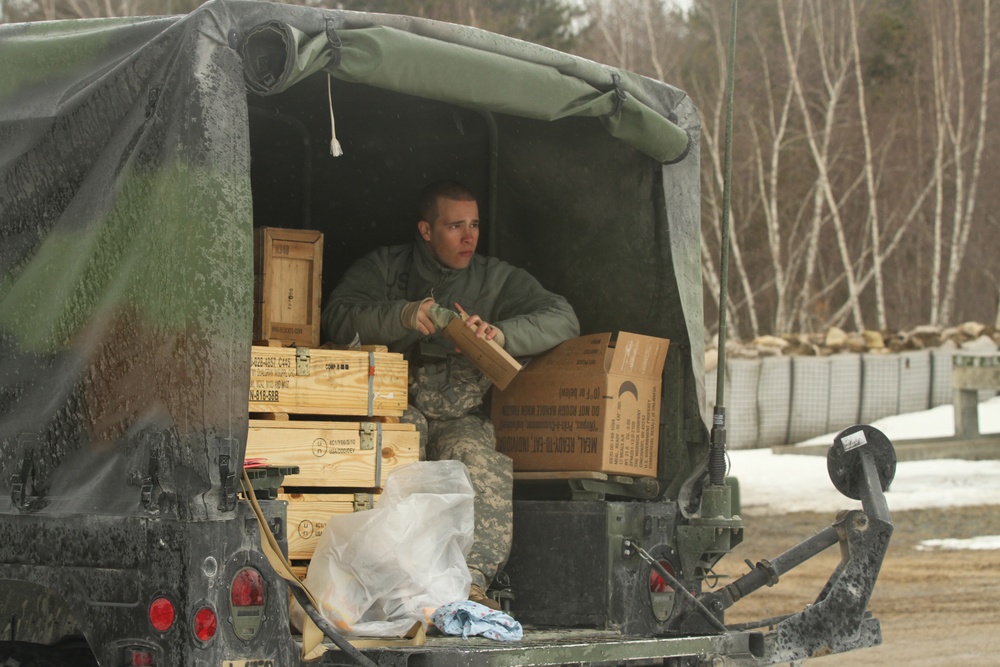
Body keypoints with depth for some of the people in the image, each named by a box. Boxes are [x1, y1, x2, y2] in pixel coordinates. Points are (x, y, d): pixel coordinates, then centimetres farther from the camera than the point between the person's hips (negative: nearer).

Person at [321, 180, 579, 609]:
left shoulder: (494, 279, 15)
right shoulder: (383, 268, 13)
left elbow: (562, 320, 3)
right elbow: (336, 320, -3)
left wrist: (501, 333, -15)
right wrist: (402, 316, -18)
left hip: (459, 417, 1)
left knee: (478, 458, -34)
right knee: (405, 427, -37)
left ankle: (472, 578, -44)